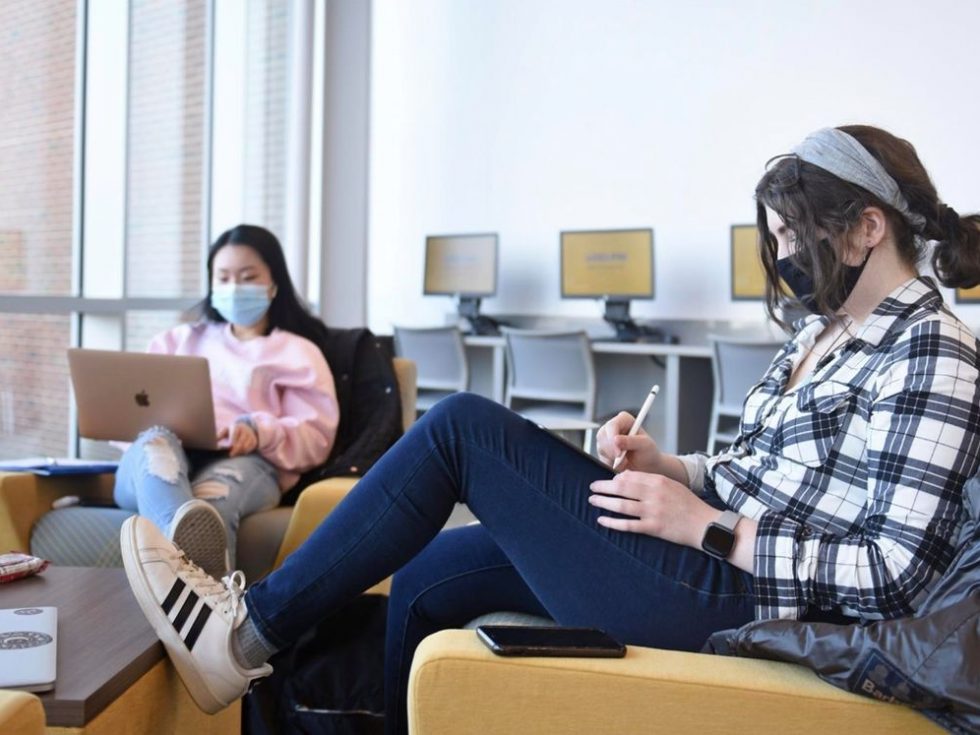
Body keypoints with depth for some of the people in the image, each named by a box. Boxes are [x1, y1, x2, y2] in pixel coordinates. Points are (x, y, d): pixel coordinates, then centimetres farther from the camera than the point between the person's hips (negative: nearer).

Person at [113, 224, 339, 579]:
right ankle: (185, 536, -71)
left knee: (214, 498, -40)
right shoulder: (179, 340, 36)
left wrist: (260, 431, -12)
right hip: (167, 455, 2)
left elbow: (316, 436, 9)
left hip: (244, 462, -2)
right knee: (156, 440, -37)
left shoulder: (297, 352, 23)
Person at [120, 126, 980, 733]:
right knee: (427, 576, 9)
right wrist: (661, 464, 1)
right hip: (711, 554, 9)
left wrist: (705, 527, -19)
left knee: (465, 426, -12)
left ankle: (250, 634, -1)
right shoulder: (822, 330, 15)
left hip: (735, 597, -9)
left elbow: (895, 573, -19)